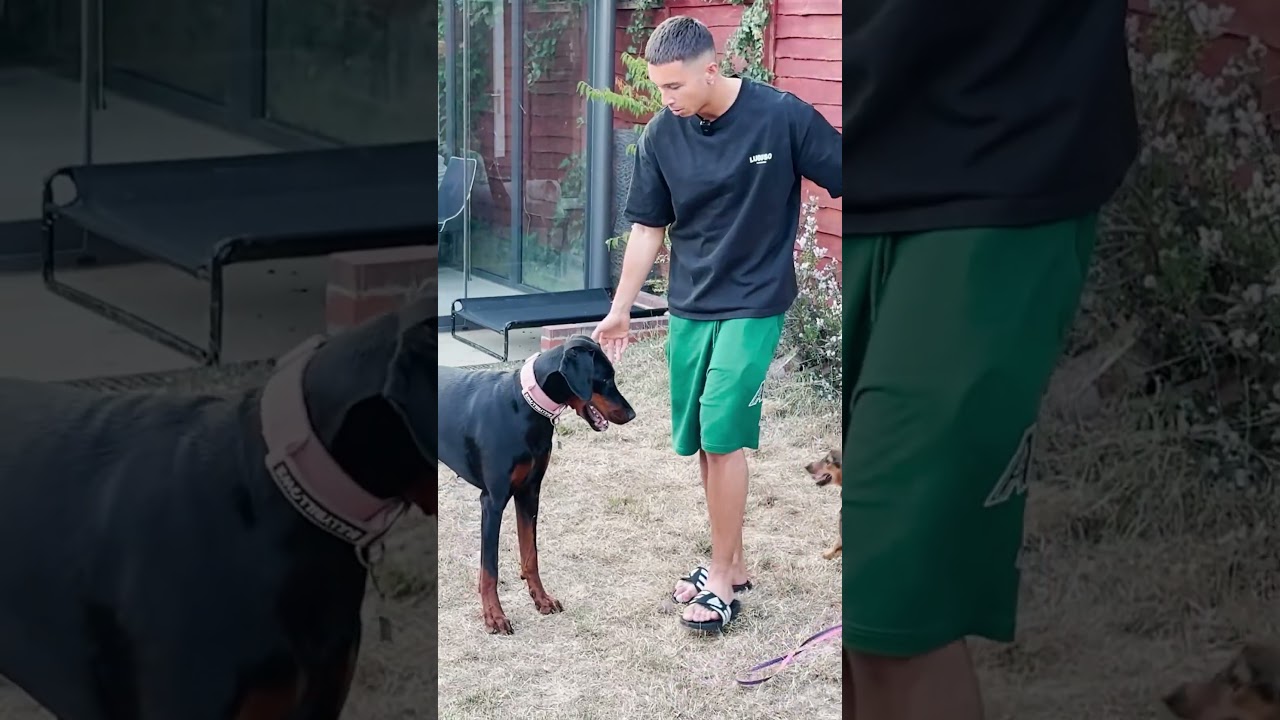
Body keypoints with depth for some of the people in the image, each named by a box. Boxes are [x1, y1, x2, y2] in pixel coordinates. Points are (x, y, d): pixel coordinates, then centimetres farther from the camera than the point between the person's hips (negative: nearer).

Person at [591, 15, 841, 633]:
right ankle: (731, 563, 23)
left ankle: (723, 579, -1)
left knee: (722, 433, -11)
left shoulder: (782, 117, -16)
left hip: (754, 304, -5)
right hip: (689, 305, 5)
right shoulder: (661, 135, -4)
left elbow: (844, 180, -6)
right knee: (702, 440, 8)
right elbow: (648, 227, 7)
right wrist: (620, 309, 9)